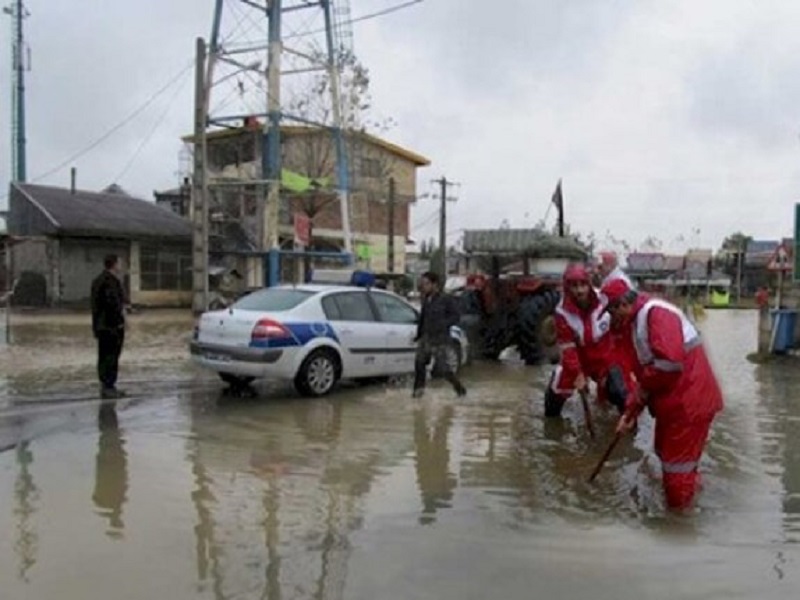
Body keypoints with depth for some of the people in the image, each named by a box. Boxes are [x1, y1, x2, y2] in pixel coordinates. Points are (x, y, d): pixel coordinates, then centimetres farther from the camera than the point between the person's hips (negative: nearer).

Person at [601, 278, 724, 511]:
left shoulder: (656, 312, -19)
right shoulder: (635, 324, 13)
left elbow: (670, 360, -31)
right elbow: (643, 373, 17)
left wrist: (645, 386, -15)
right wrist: (631, 410, 10)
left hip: (689, 402, -10)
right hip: (673, 401, 10)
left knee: (678, 461, 2)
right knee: (666, 451, 23)